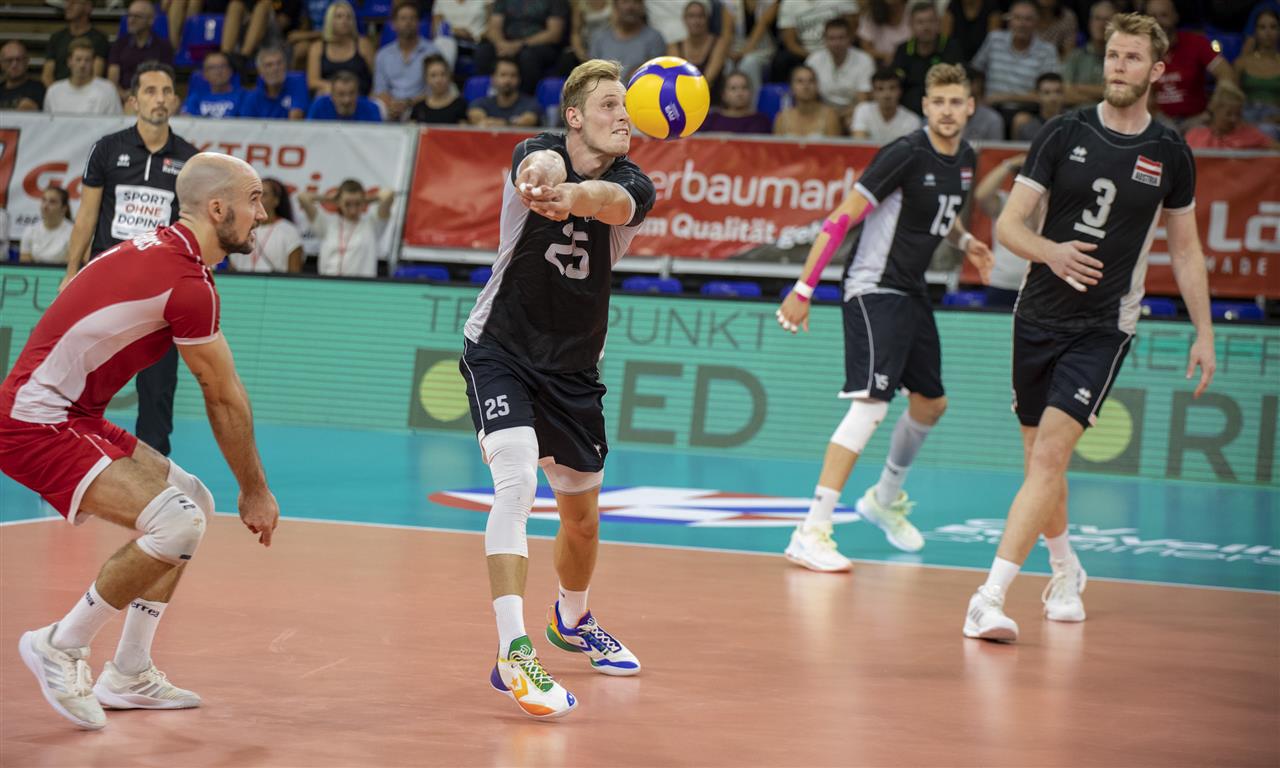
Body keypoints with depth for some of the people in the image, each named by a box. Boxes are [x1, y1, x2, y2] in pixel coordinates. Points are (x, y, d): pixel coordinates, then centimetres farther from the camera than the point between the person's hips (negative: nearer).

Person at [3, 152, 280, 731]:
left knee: (194, 502, 15)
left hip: (76, 419, 11)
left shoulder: (160, 248, 10)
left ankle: (128, 675, 19)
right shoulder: (188, 283, -19)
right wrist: (255, 492, 3)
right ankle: (61, 646, -3)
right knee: (177, 525, -22)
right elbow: (226, 399, -9)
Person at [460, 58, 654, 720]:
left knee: (581, 511, 16)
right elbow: (538, 168, -41)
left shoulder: (634, 185, -11)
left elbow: (611, 201, -37)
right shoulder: (538, 153, -14)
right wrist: (541, 176, -67)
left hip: (574, 370, 4)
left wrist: (568, 196, -61)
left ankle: (572, 621, 46)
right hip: (499, 352, -4)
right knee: (516, 481, -25)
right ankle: (514, 656, -28)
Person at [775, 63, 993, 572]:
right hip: (874, 288, -9)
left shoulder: (966, 160, 8)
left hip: (912, 292, 9)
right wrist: (804, 288, -20)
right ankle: (811, 533, -24)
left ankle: (885, 499, 43)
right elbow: (842, 218, -17)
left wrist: (963, 240, 10)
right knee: (872, 403, -21)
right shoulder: (906, 154, -17)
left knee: (931, 403, 19)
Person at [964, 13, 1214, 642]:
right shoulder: (1064, 133, -1)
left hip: (1104, 326, -2)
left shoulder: (1170, 154, 2)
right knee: (1040, 459, 12)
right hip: (1039, 316, 2)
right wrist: (1051, 252, -24)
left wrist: (1204, 334, 10)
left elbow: (1185, 249, 13)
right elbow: (1008, 225, -3)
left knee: (1050, 455, -17)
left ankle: (990, 598, -22)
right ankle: (1065, 571, 38)